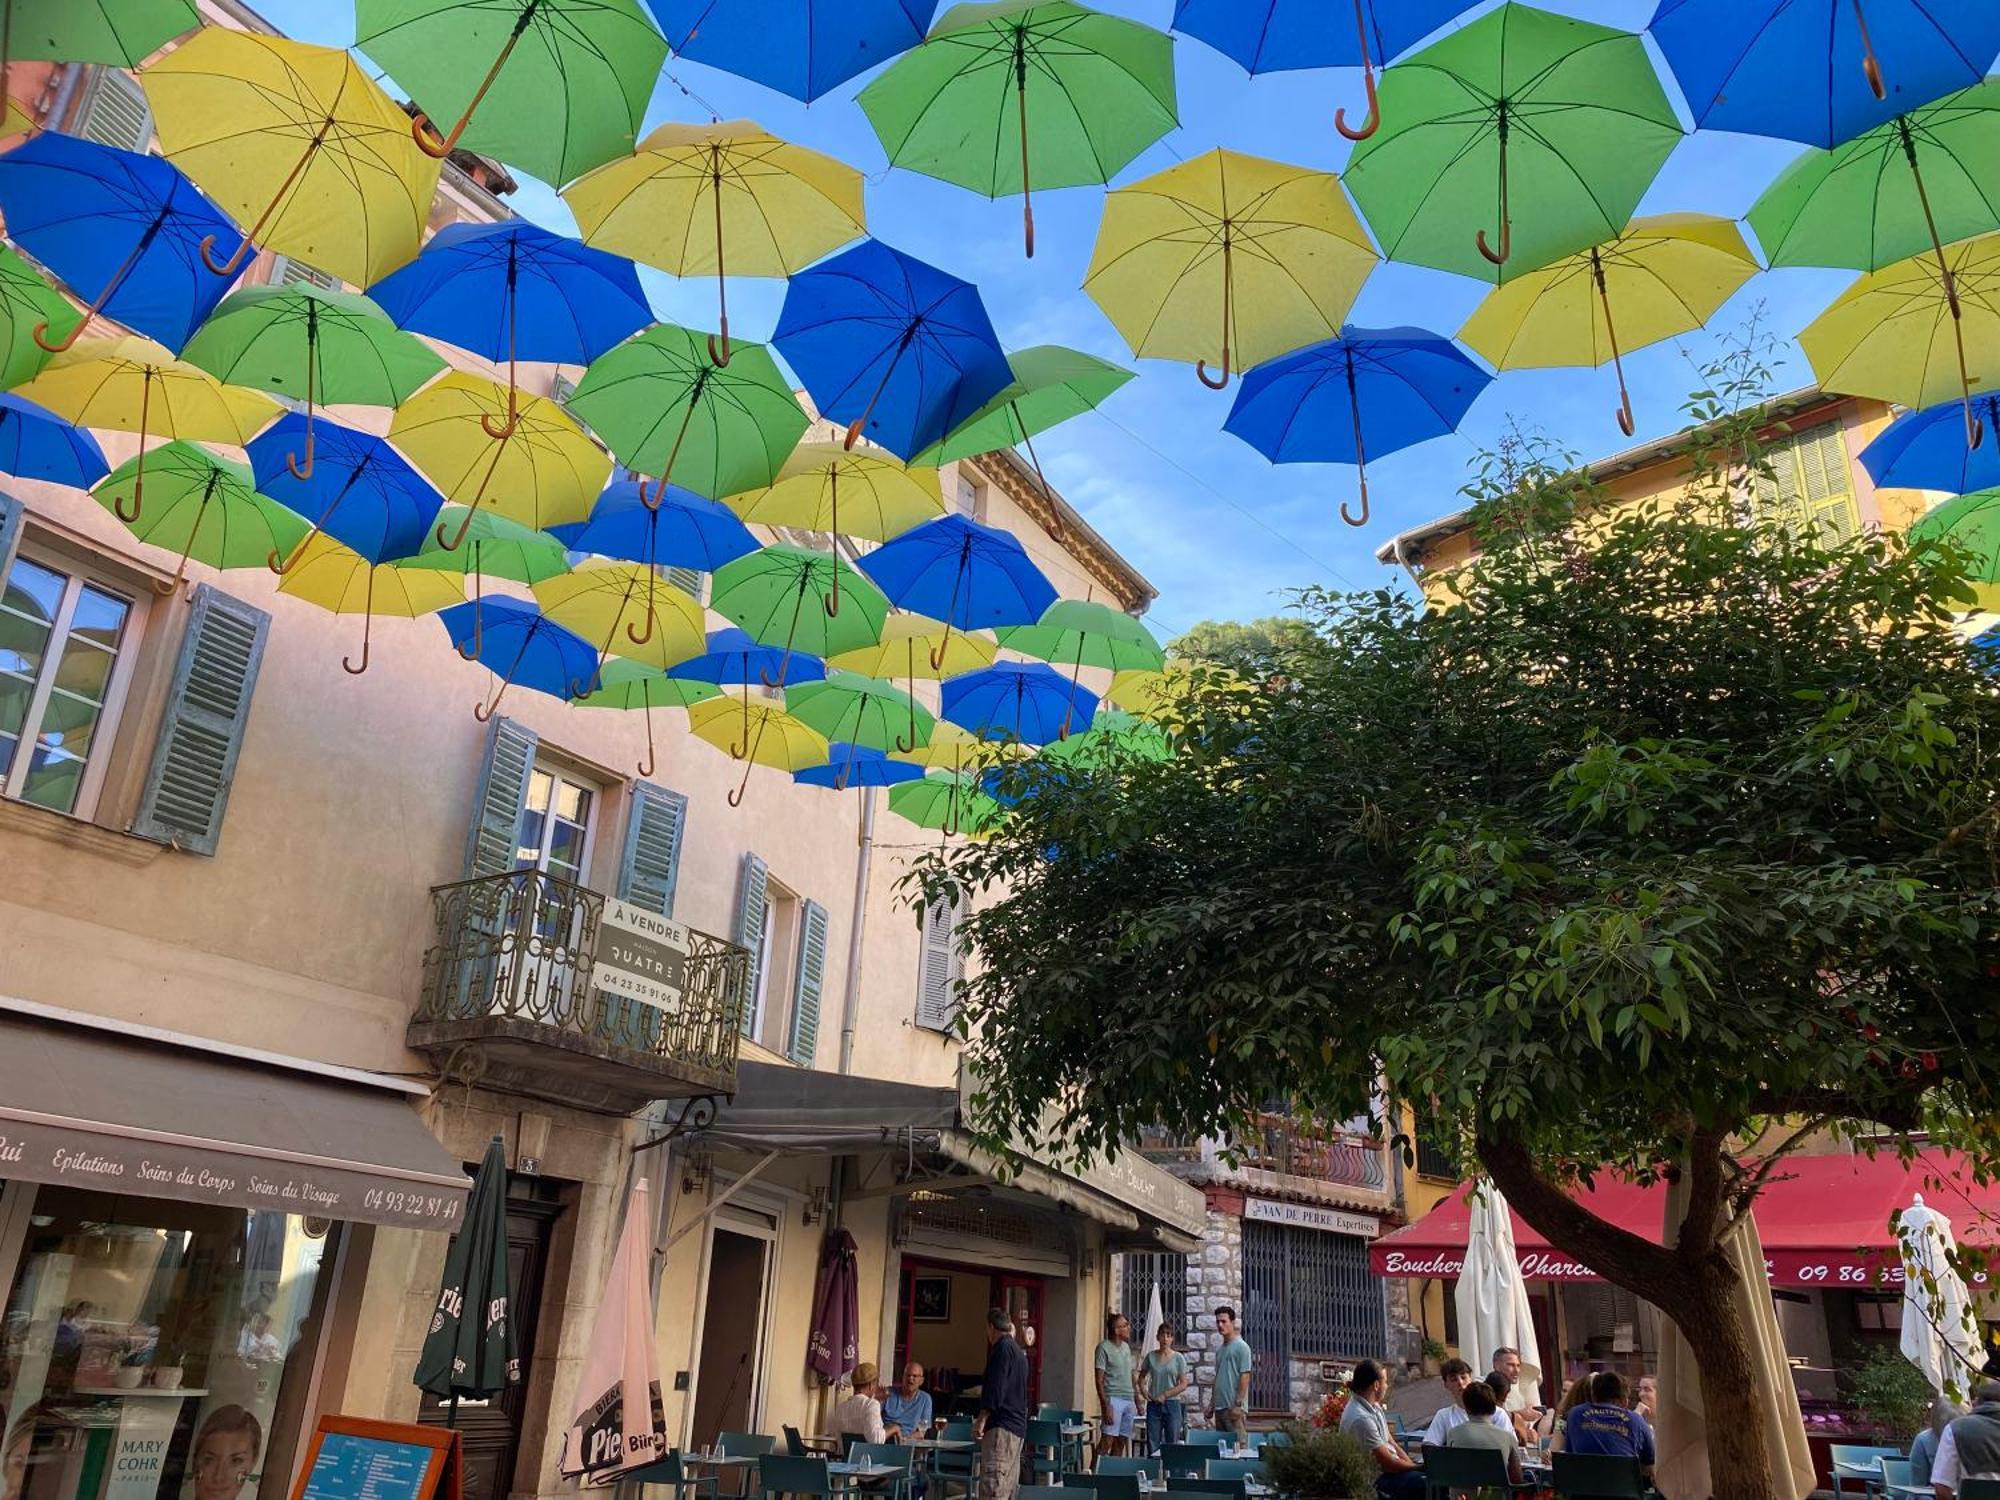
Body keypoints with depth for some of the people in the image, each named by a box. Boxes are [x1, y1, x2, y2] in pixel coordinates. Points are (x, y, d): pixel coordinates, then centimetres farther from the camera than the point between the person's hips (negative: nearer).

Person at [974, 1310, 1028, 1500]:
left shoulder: (1002, 1348, -9)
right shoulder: (1018, 1351, 20)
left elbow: (995, 1387, -18)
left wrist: (981, 1420, -16)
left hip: (1001, 1427, -10)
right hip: (1018, 1427, 10)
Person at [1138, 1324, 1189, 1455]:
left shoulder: (1178, 1358, -2)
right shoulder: (1151, 1356, 3)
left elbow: (1183, 1385, -4)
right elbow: (1142, 1377, 16)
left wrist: (1165, 1395, -11)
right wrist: (1144, 1392, -1)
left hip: (1172, 1404, -1)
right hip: (1153, 1405, 1)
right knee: (1152, 1445, 2)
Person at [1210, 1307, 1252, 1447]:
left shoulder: (1241, 1347, -7)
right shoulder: (1220, 1350, 17)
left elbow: (1245, 1377, -13)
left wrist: (1238, 1404, -18)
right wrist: (1211, 1403, 16)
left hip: (1234, 1407, -8)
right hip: (1220, 1406, 8)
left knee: (1239, 1444, -8)